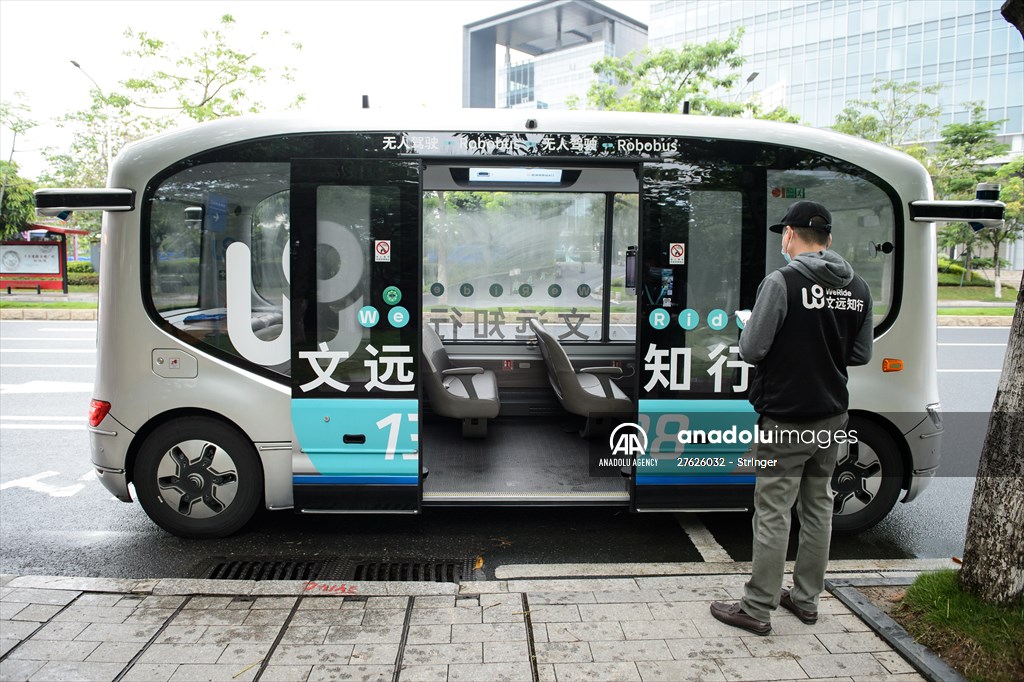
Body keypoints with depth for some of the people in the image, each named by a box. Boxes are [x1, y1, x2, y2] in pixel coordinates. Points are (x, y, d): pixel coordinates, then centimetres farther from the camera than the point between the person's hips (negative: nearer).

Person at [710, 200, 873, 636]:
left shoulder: (782, 281, -17)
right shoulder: (857, 288, 4)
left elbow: (751, 350, -17)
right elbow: (860, 354, 11)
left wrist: (749, 327, 3)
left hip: (785, 418, -7)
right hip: (831, 417, 7)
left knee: (773, 513, 1)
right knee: (818, 508, 17)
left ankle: (757, 609, 10)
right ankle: (806, 599, 29)